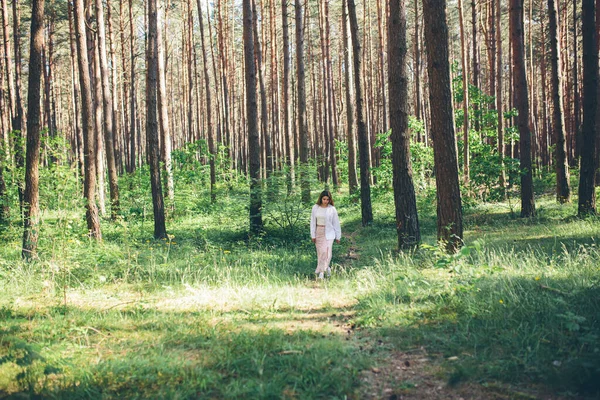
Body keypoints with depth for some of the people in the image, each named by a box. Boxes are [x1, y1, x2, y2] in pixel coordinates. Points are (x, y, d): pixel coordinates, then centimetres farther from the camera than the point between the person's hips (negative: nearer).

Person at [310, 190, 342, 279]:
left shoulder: (332, 209, -4)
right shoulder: (315, 208, 1)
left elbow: (336, 223, 2)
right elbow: (313, 222, 5)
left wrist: (338, 236, 5)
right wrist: (313, 235, 2)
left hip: (328, 233, -3)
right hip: (318, 232, 3)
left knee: (326, 252, -13)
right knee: (320, 252, 7)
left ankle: (321, 272, -10)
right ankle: (327, 268, 26)